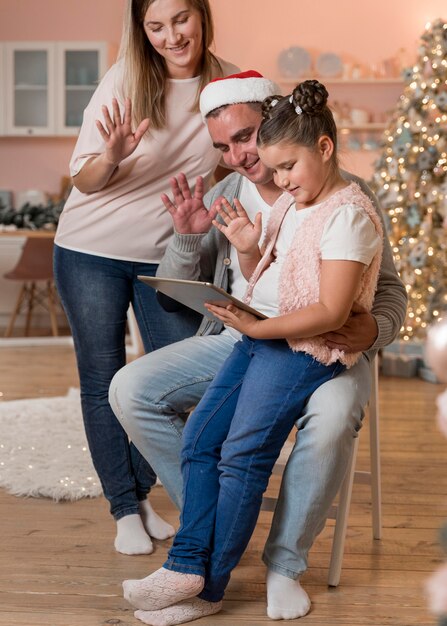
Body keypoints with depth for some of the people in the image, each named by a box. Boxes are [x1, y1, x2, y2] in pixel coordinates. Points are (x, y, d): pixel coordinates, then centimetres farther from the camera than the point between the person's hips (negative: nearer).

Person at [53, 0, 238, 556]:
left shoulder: (228, 83, -7)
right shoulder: (125, 81, -13)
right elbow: (83, 180, -11)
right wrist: (112, 157, -33)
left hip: (168, 256, 3)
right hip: (92, 252, -2)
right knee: (103, 381, 4)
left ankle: (140, 492, 27)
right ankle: (124, 510, 19)